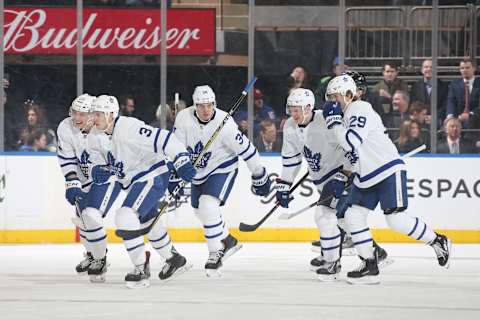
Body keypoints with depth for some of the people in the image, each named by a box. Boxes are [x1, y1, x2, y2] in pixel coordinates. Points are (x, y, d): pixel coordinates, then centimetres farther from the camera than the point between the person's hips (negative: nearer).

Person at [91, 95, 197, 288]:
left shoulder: (128, 127, -25)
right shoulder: (103, 136, 5)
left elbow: (162, 139, -29)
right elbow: (114, 166, 15)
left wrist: (182, 161, -34)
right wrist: (100, 173, -7)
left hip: (153, 176, -11)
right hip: (134, 182, 11)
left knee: (125, 217, -24)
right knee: (147, 223, 26)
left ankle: (141, 270, -19)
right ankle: (174, 259, 46)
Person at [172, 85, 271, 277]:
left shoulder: (224, 123, -27)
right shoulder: (184, 118, -17)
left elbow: (246, 149, -18)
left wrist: (260, 177, -11)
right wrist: (175, 177, -7)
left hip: (222, 169, -6)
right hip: (199, 171, 6)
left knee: (208, 205, -25)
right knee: (200, 210, 18)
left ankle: (215, 253, -14)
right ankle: (228, 241, 42)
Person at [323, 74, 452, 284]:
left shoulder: (360, 110, -16)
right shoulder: (345, 115, 14)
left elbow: (351, 143, -27)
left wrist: (334, 122, -20)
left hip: (389, 170, -10)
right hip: (365, 177, 10)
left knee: (397, 220, -13)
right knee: (353, 215, -1)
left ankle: (438, 242, 8)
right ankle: (369, 267, 3)